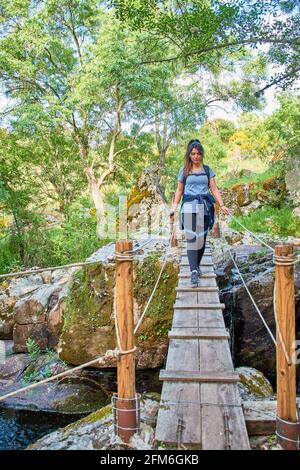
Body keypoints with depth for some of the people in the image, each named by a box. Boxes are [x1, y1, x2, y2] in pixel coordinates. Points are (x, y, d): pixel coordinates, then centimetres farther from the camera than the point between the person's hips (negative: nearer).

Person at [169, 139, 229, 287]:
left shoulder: (207, 170, 11)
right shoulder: (184, 170, 8)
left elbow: (214, 189, 7)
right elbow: (179, 190, 10)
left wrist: (222, 205, -4)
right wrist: (174, 207, -2)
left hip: (204, 206, 2)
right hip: (189, 206, -2)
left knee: (202, 238, 4)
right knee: (192, 238, -12)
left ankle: (197, 266, 23)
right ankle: (193, 272, -15)